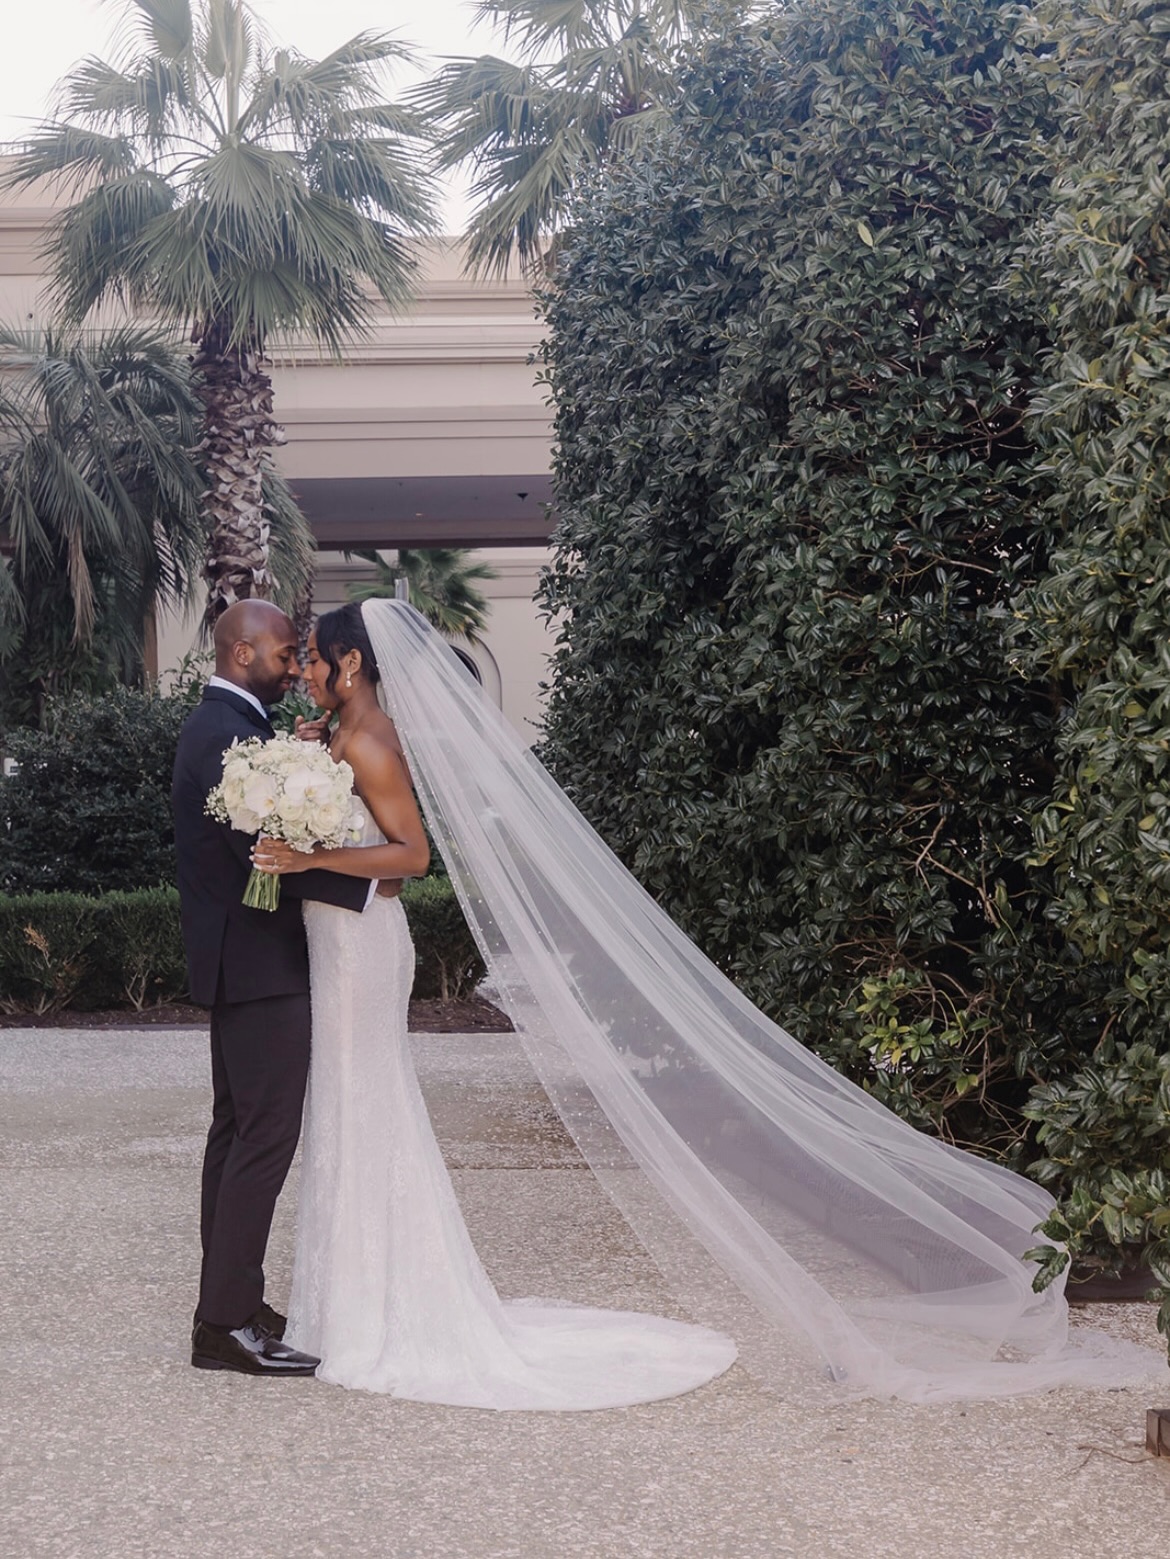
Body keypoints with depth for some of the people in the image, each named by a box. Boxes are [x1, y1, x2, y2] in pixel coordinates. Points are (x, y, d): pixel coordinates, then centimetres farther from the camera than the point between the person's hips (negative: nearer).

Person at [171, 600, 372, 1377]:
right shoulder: (231, 735, -18)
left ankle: (227, 1304, 20)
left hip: (239, 964, 11)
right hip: (260, 966, -11)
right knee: (265, 1136, -8)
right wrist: (367, 884, -20)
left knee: (237, 1130, 13)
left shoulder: (217, 725, 15)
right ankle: (230, 1324, -4)